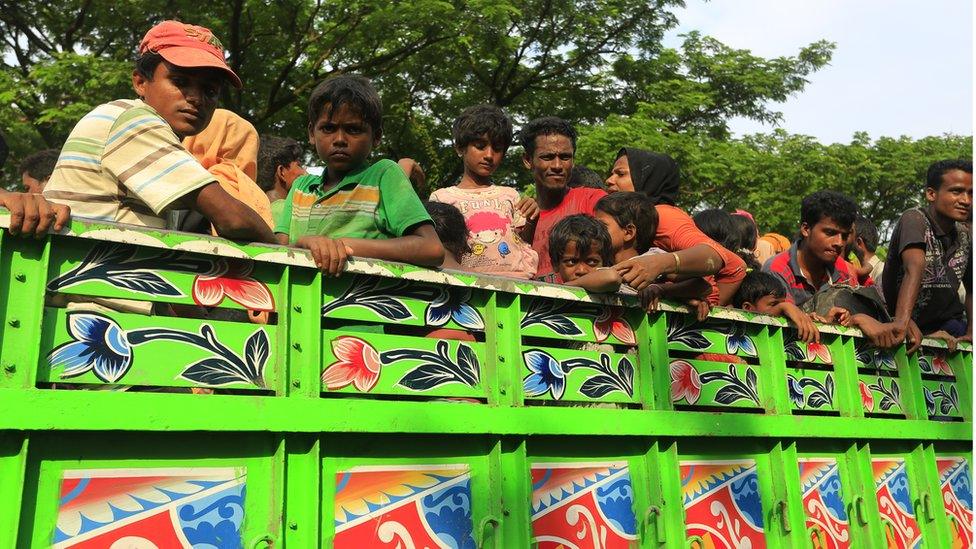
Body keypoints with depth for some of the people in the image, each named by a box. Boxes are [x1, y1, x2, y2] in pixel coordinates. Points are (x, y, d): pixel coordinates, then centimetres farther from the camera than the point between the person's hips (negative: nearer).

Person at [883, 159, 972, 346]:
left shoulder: (965, 236, 3)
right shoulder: (914, 220, -16)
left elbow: (972, 290, 14)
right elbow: (915, 267, -34)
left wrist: (970, 333, -1)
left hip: (947, 324, 6)